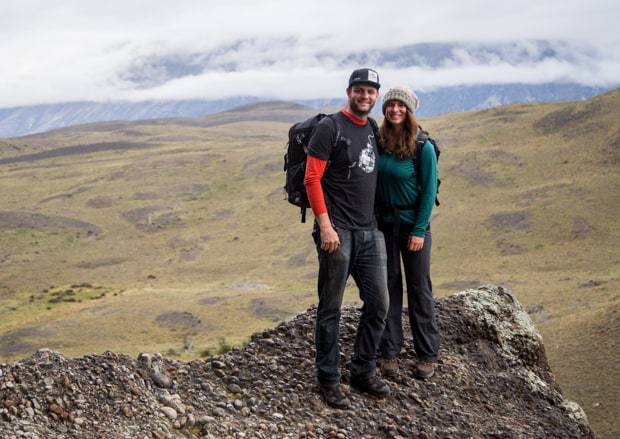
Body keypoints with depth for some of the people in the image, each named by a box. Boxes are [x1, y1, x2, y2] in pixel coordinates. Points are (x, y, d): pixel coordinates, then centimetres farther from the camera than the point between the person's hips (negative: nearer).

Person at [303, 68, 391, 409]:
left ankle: (363, 371, 24)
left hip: (370, 231, 7)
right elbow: (311, 179, -11)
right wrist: (324, 225, -18)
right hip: (337, 231, -7)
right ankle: (328, 379, 11)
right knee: (331, 308, 1)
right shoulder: (330, 128, -7)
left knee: (378, 304, 9)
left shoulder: (373, 129, 14)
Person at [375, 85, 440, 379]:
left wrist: (419, 230, -12)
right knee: (388, 287, 7)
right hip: (384, 222, 3)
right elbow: (371, 183, 6)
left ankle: (427, 355, 13)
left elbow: (429, 190, -9)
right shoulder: (378, 142, 0)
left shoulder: (423, 146, -10)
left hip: (413, 223, -3)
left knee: (419, 289, 3)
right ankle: (389, 352, 16)